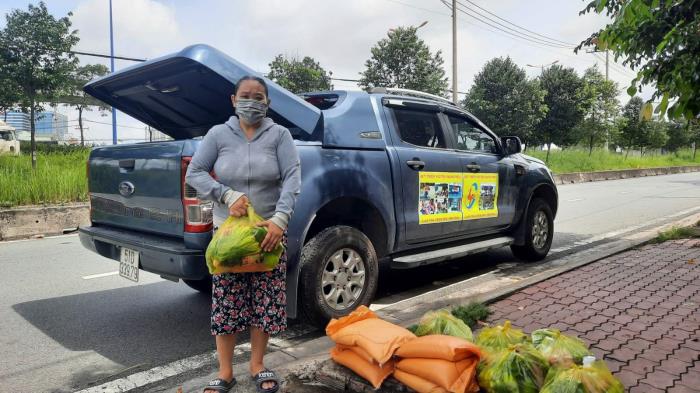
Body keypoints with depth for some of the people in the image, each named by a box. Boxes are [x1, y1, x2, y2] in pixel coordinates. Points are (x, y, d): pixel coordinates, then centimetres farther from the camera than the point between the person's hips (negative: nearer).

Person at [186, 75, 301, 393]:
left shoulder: (280, 135, 0)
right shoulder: (218, 134, 2)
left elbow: (293, 177, -10)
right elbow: (194, 173, 0)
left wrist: (280, 218, -24)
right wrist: (228, 195, -16)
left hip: (270, 230, 0)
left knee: (266, 302, 6)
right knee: (226, 303, 4)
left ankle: (257, 367, 25)